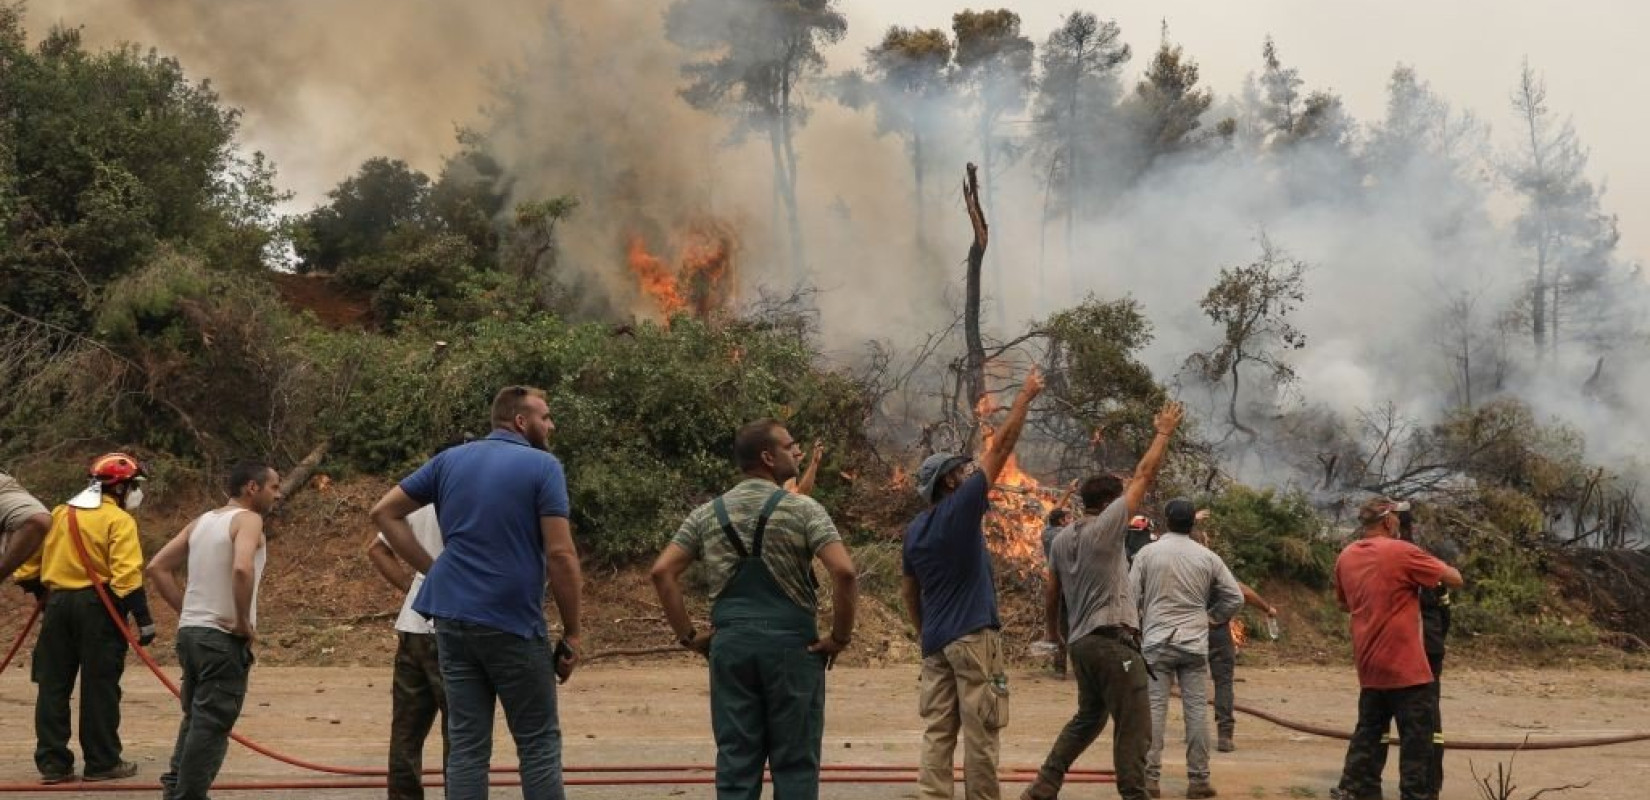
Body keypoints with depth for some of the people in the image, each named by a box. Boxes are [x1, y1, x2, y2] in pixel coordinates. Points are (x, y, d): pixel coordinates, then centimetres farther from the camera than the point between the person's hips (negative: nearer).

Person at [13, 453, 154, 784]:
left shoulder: (59, 514, 13)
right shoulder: (119, 520, -7)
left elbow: (29, 559, 14)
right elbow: (127, 574, -18)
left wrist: (36, 589, 28)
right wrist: (143, 619, -18)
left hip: (57, 604, 6)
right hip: (97, 607, -6)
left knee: (54, 685, 10)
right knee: (100, 688, 1)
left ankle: (52, 763, 12)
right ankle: (102, 763, 4)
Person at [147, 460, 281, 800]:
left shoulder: (202, 521, 13)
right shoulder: (248, 519, -10)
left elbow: (158, 568, 13)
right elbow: (242, 569, -29)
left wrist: (186, 610, 13)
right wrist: (244, 622, -18)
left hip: (190, 632, 8)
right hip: (224, 637, -8)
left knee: (196, 717, 20)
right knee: (211, 725, -3)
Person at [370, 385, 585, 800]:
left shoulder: (450, 459, 10)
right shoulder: (542, 466, -6)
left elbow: (385, 513, 12)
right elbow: (561, 556, -13)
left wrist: (431, 568, 10)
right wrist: (572, 633, -6)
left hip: (453, 618, 5)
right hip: (512, 623, -5)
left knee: (466, 745, 7)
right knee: (538, 743, 5)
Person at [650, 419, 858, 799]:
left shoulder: (707, 514, 9)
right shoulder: (803, 509, -5)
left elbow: (662, 572, 3)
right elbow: (844, 572, -16)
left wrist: (688, 635, 7)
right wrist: (840, 636, -5)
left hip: (730, 643, 4)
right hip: (790, 644, -4)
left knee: (735, 761, 6)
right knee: (794, 762, 3)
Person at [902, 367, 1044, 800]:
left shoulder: (915, 530, 11)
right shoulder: (961, 508, -8)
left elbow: (908, 592, 17)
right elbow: (1001, 446, -4)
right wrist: (1025, 397, 2)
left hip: (935, 640, 7)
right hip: (973, 636, -7)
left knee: (937, 729, 4)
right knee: (980, 730, -2)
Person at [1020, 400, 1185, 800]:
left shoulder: (1062, 539, 11)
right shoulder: (1106, 526, -10)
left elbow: (1051, 592, 19)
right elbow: (1144, 476, -7)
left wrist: (1052, 626, 35)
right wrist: (1164, 432, 1)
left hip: (1083, 641, 9)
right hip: (1113, 640, -9)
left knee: (1088, 718, 20)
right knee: (1133, 725, -5)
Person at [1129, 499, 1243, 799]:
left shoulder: (1147, 554, -2)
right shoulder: (1207, 557, 3)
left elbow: (1130, 598, -1)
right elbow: (1235, 598, 4)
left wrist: (1135, 628, 16)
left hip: (1157, 642, -1)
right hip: (1195, 643, 1)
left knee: (1155, 708, 0)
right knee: (1196, 709, 4)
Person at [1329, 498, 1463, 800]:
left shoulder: (1346, 557, 8)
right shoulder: (1401, 552, -13)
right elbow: (1455, 579, -6)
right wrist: (1441, 568, 14)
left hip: (1369, 665, 7)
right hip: (1405, 665, -7)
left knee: (1368, 732, 15)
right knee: (1416, 739, -2)